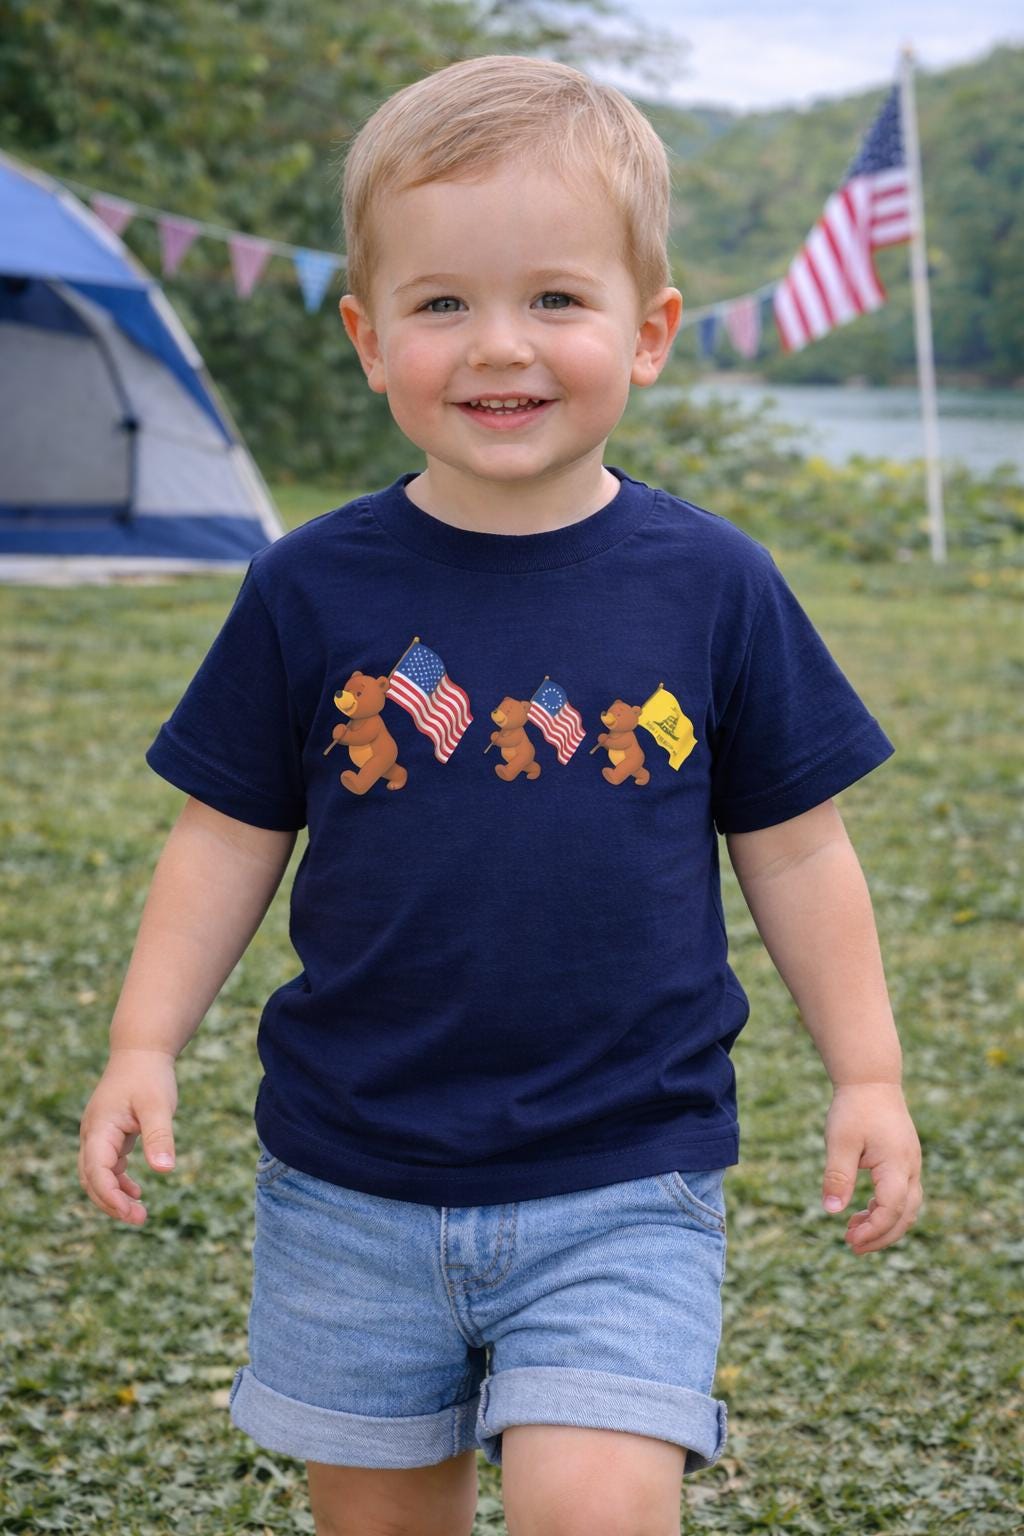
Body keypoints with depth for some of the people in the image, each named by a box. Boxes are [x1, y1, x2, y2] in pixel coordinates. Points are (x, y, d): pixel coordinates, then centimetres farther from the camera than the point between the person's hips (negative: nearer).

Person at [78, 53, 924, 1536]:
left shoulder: (714, 587, -4)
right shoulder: (312, 591, -4)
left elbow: (794, 851, 4)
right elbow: (228, 841, 4)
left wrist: (867, 1073, 4)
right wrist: (144, 1047, -2)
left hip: (622, 1186, -1)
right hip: (350, 1181, 2)